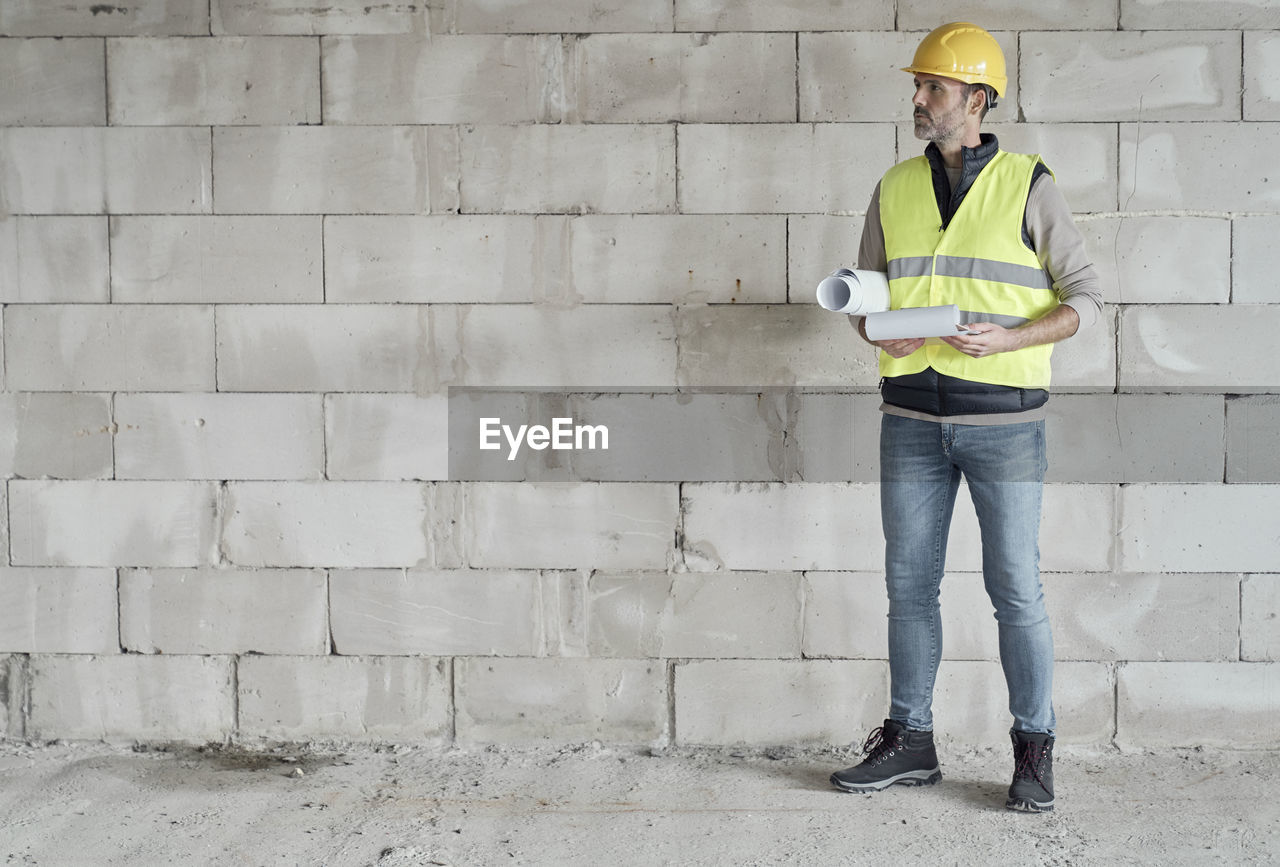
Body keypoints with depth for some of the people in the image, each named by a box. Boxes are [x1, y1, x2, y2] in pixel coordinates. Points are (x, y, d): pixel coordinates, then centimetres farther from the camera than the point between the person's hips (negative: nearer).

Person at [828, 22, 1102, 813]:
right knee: (910, 582, 8)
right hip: (914, 418, 4)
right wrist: (881, 334, -8)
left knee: (1015, 588, 0)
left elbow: (1084, 297, -2)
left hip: (1003, 419, -4)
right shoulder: (896, 189, 9)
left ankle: (1034, 753, 13)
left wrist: (1005, 339, -17)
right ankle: (910, 741, 20)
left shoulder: (1028, 186, -3)